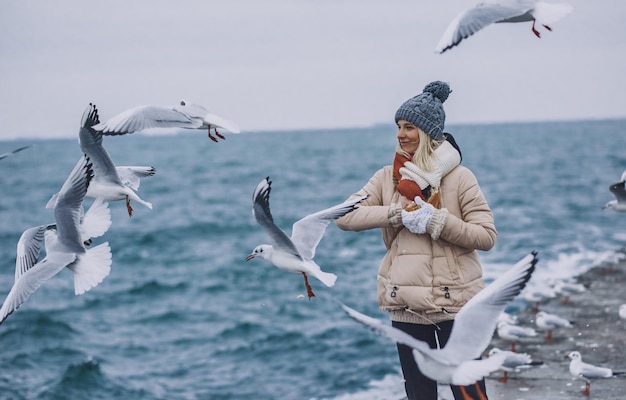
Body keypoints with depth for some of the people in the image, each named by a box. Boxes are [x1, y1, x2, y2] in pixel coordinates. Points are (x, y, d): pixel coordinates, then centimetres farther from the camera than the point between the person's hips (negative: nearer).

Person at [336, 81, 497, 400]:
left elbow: (487, 236, -9)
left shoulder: (459, 178, -5)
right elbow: (345, 216, -5)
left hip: (456, 303, -3)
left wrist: (437, 221, -20)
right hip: (407, 305, 4)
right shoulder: (388, 178, 5)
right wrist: (398, 213, -15)